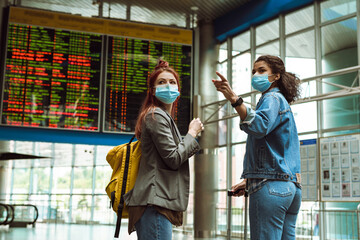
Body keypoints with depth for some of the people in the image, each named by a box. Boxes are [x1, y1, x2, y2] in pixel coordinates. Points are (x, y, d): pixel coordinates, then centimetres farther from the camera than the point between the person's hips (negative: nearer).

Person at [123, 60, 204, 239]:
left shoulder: (164, 117, 25)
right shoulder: (156, 116, -7)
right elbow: (173, 159, -14)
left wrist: (192, 135, 16)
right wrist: (192, 133, -2)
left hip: (156, 202, 11)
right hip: (154, 202, -11)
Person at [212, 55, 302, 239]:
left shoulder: (272, 98, -2)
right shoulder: (283, 103, 28)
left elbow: (259, 126, -25)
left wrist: (234, 99, -35)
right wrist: (249, 181, 25)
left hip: (271, 187, -10)